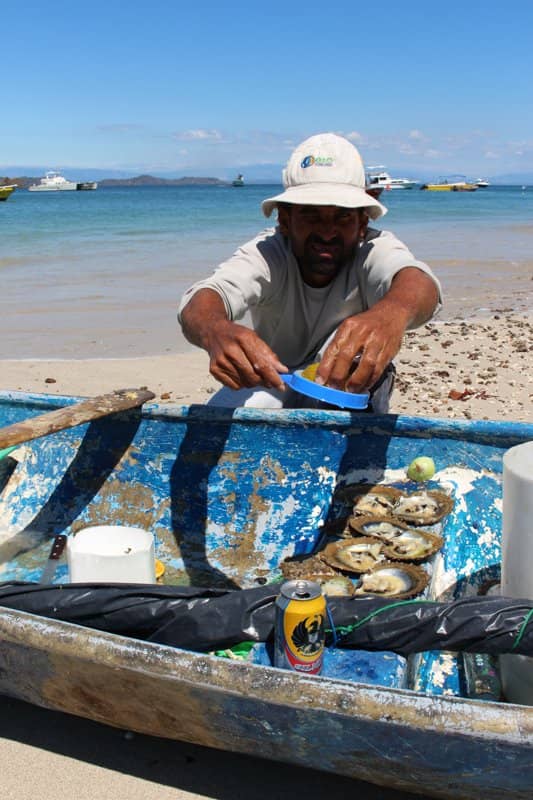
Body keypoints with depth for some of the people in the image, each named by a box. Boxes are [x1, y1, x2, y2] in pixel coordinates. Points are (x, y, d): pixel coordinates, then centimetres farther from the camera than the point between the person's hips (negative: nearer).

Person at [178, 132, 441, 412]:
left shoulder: (374, 250, -25)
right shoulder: (267, 253, -25)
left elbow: (418, 281, -49)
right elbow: (198, 303, -45)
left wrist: (392, 313, -75)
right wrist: (216, 332, -71)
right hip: (273, 386, 2)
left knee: (351, 343, -32)